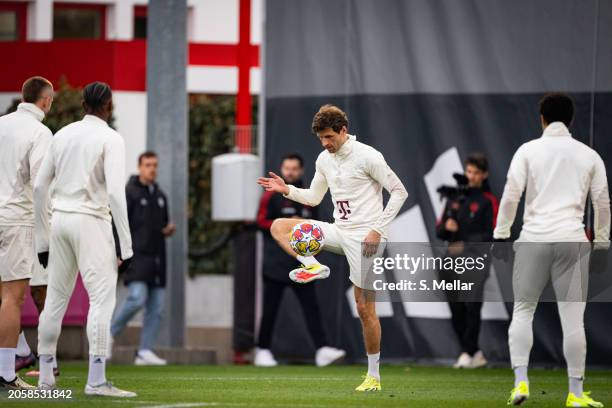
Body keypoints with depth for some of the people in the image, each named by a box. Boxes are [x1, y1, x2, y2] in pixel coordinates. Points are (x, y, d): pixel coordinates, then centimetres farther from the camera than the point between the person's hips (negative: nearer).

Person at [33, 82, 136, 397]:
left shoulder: (63, 135, 11)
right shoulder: (110, 139, -6)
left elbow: (39, 187, 12)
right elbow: (115, 192, -14)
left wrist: (42, 240, 18)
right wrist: (126, 246, -11)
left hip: (60, 218, 6)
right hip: (91, 220, -6)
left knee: (55, 299, 12)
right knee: (102, 298, -8)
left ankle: (45, 376, 15)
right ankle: (96, 381, -15)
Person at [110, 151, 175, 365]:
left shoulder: (160, 195, 18)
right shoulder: (129, 193, -3)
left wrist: (168, 229, 4)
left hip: (157, 257, 7)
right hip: (137, 256, -7)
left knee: (156, 307, 2)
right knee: (137, 298, -20)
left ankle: (145, 351, 4)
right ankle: (109, 333, -2)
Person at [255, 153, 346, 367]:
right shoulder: (272, 195, 1)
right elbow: (261, 221, -6)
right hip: (276, 263, -4)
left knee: (311, 306, -6)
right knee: (270, 308, 1)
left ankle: (322, 350, -14)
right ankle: (262, 351, 11)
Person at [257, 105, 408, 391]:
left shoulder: (367, 156, -13)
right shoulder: (324, 159, 9)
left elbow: (399, 191, -10)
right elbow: (314, 197, 22)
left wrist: (377, 230, -16)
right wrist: (286, 189, 2)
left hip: (364, 237, -7)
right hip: (339, 231, 7)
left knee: (365, 308, -6)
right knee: (279, 226, -3)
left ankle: (374, 376, 3)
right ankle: (312, 266, -22)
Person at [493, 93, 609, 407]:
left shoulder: (528, 151, 4)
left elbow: (511, 195, -3)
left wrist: (501, 235, 3)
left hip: (533, 240, -1)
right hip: (572, 240, 1)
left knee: (523, 311, 9)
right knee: (573, 318, 1)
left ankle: (520, 381, -4)